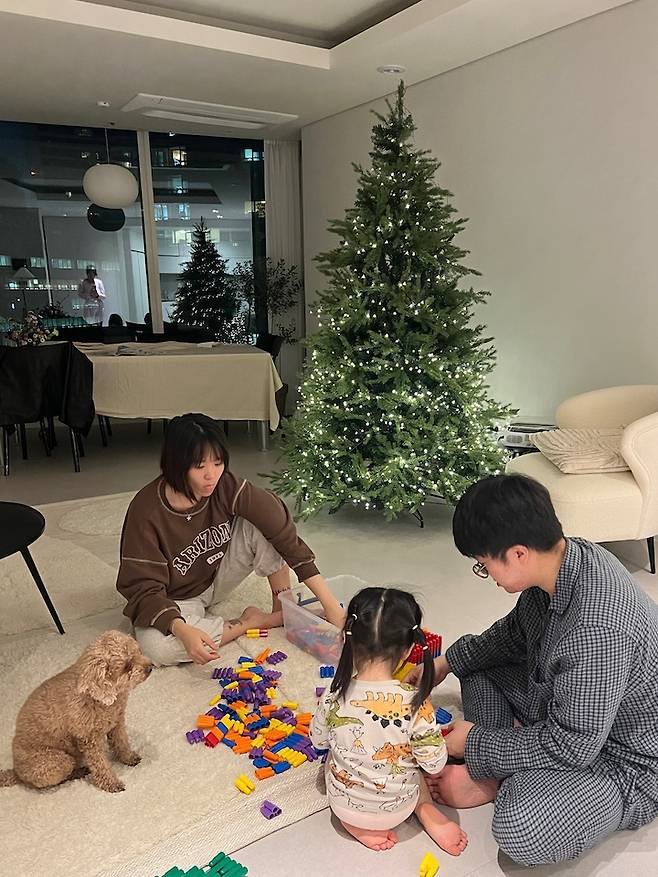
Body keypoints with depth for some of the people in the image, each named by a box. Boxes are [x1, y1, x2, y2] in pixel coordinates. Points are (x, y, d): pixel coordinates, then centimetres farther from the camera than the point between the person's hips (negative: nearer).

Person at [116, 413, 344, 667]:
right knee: (156, 646, -35)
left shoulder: (226, 486, -23)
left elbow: (282, 530, -26)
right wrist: (183, 631, -44)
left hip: (218, 576, 2)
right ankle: (252, 620, -13)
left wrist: (329, 603, -30)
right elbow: (144, 587, -24)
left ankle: (284, 609, -8)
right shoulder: (146, 511, -29)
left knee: (261, 525, -22)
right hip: (175, 600, -2)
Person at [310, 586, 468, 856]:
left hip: (344, 805, 0)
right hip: (398, 809, 1)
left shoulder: (334, 700, -24)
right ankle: (428, 812, 10)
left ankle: (357, 824, 11)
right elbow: (435, 764, -17)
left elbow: (318, 741, -4)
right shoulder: (415, 704, -29)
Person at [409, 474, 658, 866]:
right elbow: (516, 632, 7)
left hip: (622, 760, -9)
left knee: (521, 831, -33)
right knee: (477, 664, 13)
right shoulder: (562, 557, -13)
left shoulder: (598, 630, -40)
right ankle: (497, 771, -1)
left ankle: (491, 780, -2)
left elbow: (570, 748, -29)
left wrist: (476, 743, -15)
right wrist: (448, 662, 5)